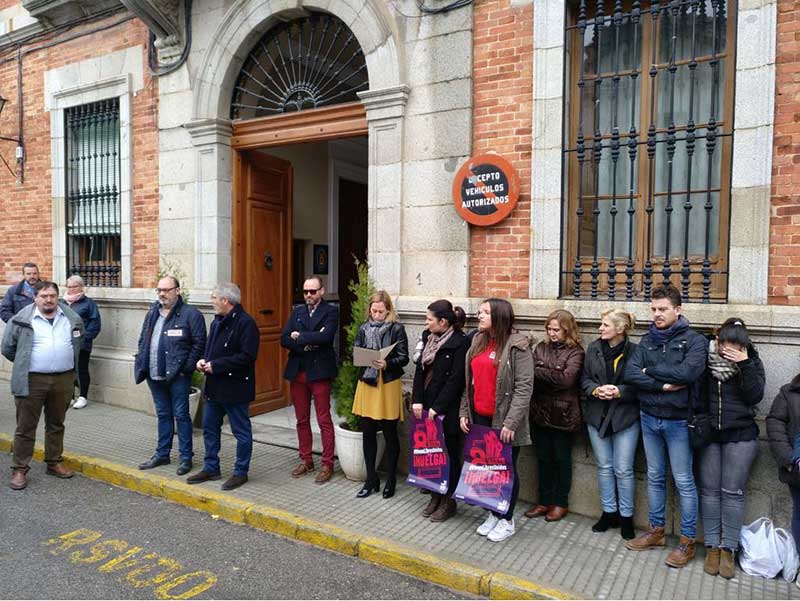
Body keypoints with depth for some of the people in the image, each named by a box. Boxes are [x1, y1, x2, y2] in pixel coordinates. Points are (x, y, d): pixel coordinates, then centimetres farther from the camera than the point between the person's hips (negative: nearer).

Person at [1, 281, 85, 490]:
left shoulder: (72, 318, 5)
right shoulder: (21, 319, -4)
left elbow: (79, 341, 21)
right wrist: (24, 364, 10)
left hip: (63, 379, 3)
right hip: (31, 381, -3)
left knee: (56, 424, 14)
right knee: (26, 427, 4)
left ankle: (54, 462, 27)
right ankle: (19, 469, 14)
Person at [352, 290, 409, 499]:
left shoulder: (396, 329, -4)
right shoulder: (364, 328, 8)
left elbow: (403, 358, -8)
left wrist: (387, 364, -25)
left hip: (388, 385, -4)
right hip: (366, 383, 4)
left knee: (390, 434, 7)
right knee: (368, 433, 10)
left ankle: (391, 480, 22)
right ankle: (371, 480, 24)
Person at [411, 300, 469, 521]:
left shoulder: (460, 343, -14)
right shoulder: (428, 337, 8)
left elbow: (455, 380, -16)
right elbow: (420, 370, 8)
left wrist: (437, 407, -15)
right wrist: (417, 400, -1)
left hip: (447, 410, -6)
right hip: (426, 407, 6)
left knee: (448, 455, 6)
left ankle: (449, 501, 21)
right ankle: (435, 496, 28)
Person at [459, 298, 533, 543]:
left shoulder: (517, 346, -11)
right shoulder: (477, 343, 10)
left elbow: (524, 387, -15)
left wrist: (511, 422, -19)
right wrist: (464, 412, 9)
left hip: (503, 420, -6)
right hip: (480, 418, 6)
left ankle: (507, 520, 24)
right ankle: (493, 514, 31)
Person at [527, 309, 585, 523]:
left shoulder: (575, 352, -6)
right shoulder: (540, 348, 6)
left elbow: (566, 379, -20)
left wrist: (538, 372, -16)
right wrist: (553, 379, -17)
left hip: (563, 414, -4)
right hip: (540, 411, 4)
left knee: (561, 459, 11)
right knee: (543, 458, 13)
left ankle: (561, 503, 26)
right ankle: (545, 501, 27)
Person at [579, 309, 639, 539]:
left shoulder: (634, 351, -10)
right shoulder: (593, 349, 2)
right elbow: (584, 379, 4)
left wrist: (619, 392, -22)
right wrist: (596, 390, -15)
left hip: (625, 417, -4)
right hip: (597, 416, 4)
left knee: (623, 469, 5)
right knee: (604, 467, 14)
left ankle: (626, 516, 23)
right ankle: (609, 512, 29)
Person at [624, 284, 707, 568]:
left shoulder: (694, 340, -8)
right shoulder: (647, 340, 6)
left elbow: (688, 372, -26)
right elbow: (630, 373, -7)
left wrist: (650, 371, -14)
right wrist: (663, 385, -18)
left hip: (678, 420, -5)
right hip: (649, 418, 5)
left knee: (683, 481, 5)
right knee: (654, 477, 15)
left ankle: (688, 540, 19)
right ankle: (656, 531, 29)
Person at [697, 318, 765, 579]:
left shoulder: (752, 361, -3)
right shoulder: (706, 359, -4)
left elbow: (755, 396, -13)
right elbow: (696, 393, 2)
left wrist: (745, 365, -20)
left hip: (740, 437, -1)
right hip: (708, 434, 1)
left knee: (732, 492, 3)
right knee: (709, 490, 5)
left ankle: (728, 549, 13)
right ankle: (712, 547, 15)